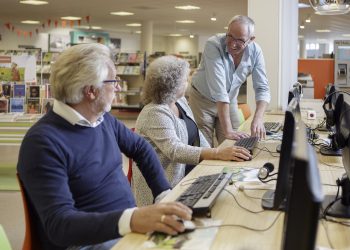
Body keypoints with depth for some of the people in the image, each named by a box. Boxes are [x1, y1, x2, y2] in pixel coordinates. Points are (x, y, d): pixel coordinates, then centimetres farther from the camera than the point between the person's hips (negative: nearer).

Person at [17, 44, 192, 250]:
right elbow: (58, 223, -28)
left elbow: (141, 148, 21)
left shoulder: (104, 119, 5)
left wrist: (165, 195, 7)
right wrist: (131, 219, -41)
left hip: (128, 224, 8)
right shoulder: (43, 142, -20)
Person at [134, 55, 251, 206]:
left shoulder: (181, 102, 10)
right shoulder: (155, 113, -18)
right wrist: (218, 154, -36)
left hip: (189, 175, 9)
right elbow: (175, 150, -29)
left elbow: (197, 135, 16)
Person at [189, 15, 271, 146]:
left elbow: (262, 88, -12)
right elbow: (219, 90, -34)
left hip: (229, 101, 4)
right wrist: (227, 130, -38)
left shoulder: (255, 51, -15)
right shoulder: (213, 45, -28)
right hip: (202, 99, -3)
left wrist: (258, 119, -30)